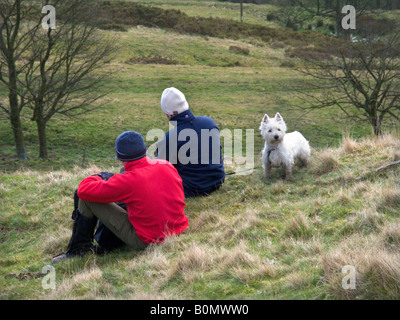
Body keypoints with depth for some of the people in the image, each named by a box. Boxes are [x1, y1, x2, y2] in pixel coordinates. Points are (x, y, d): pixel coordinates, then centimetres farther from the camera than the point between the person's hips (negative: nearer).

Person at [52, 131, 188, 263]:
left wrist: (95, 178, 10)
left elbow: (84, 190, -15)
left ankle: (78, 249, 17)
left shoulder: (128, 181, -23)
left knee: (86, 199, -2)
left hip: (146, 242, -7)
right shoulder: (166, 166, -6)